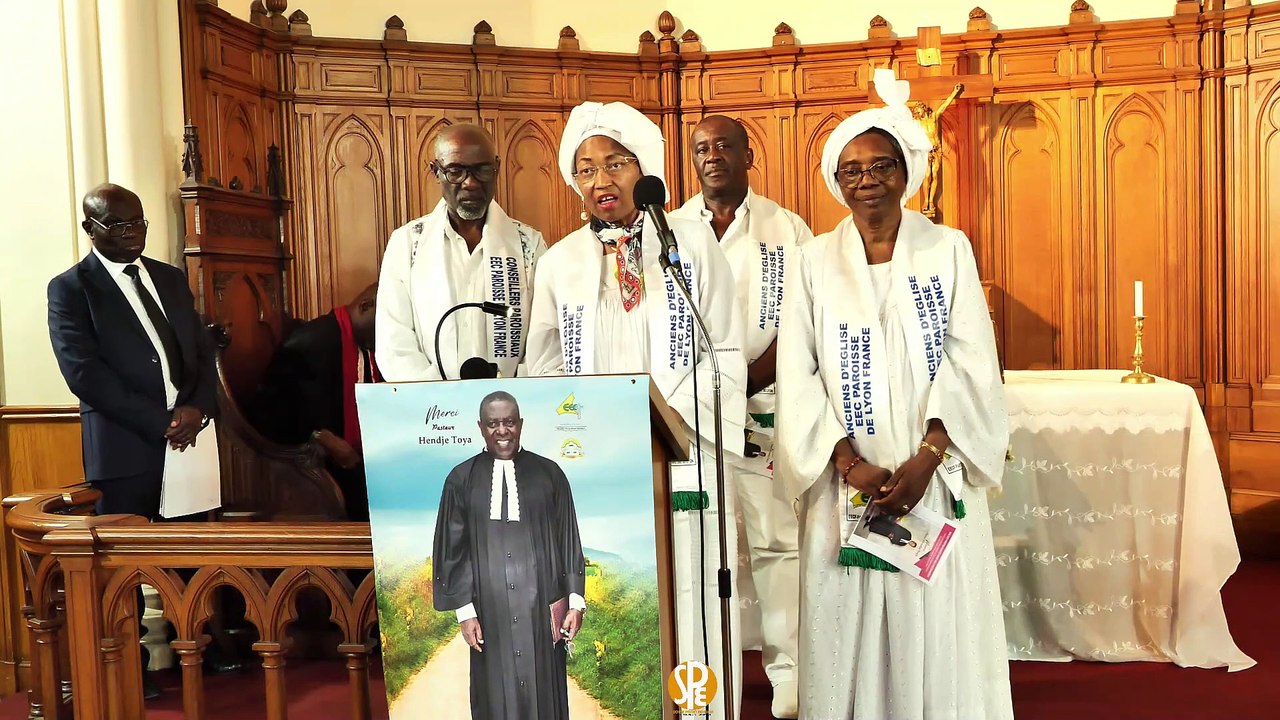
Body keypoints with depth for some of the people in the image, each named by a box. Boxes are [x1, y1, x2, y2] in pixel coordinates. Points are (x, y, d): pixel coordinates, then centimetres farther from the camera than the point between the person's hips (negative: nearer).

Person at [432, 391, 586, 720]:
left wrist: (576, 602, -1)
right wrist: (465, 610, -4)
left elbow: (569, 541, 4)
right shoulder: (462, 479, 2)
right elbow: (453, 548, 2)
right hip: (490, 609, 0)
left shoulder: (548, 473, 3)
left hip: (541, 604, 0)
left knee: (543, 693, 7)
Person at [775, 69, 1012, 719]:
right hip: (845, 483, 1)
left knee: (937, 629, 5)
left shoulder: (948, 251, 4)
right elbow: (798, 377, -2)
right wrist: (850, 463, -13)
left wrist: (925, 460, -14)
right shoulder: (815, 262, 5)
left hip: (935, 481, 0)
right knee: (847, 625, 6)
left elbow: (971, 367, -3)